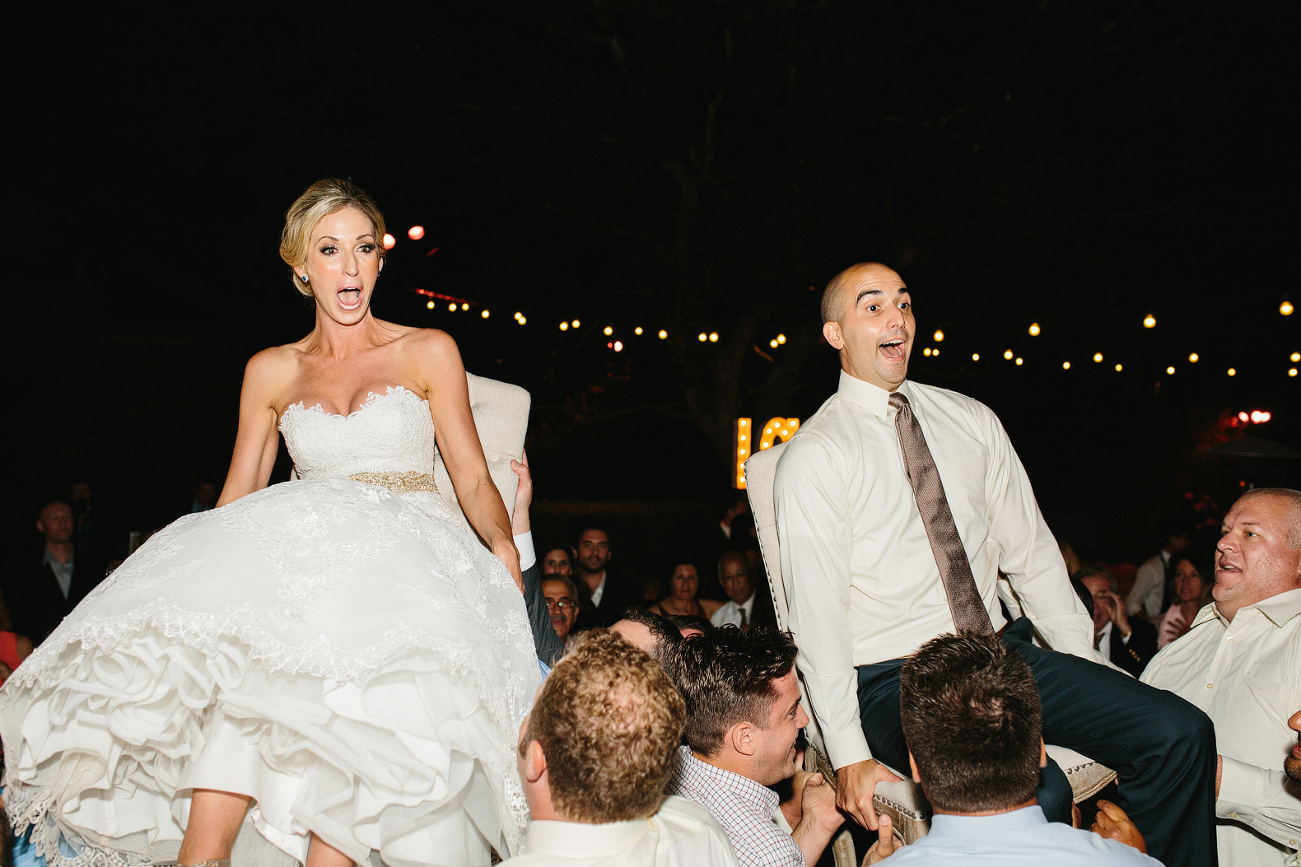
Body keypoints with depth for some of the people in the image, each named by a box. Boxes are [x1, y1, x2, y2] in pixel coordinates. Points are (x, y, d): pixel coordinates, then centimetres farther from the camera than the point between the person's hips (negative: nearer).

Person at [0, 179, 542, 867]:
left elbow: (473, 479, 9)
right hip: (299, 551, 2)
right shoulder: (271, 372, 17)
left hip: (405, 558, -2)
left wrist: (502, 545, -7)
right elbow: (239, 495, 17)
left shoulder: (428, 352, 11)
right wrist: (183, 573, 6)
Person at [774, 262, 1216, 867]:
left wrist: (1091, 676, 5)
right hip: (895, 681, -5)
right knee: (1036, 794, -31)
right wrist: (850, 755, -18)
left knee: (1181, 731, -12)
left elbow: (1031, 552, 13)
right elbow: (817, 613, -11)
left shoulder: (971, 420, 12)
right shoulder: (813, 457, -5)